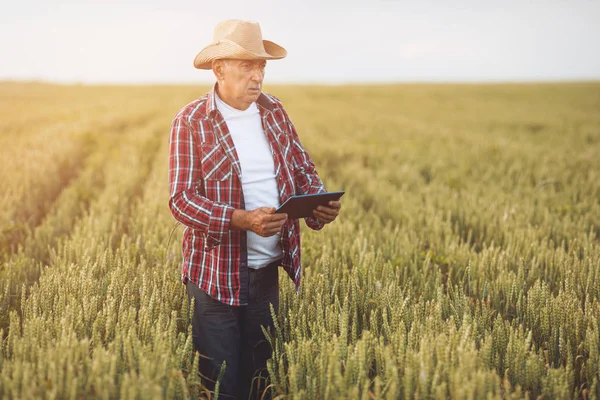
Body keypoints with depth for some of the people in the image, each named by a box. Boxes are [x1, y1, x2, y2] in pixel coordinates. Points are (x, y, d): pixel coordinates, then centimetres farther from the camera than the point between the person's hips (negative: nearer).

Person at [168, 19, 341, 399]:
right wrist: (242, 219, -28)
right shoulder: (191, 122, -9)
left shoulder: (274, 110, 5)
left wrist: (320, 203, -12)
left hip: (269, 271, 4)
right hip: (215, 275, -4)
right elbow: (181, 199, -14)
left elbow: (304, 169, 11)